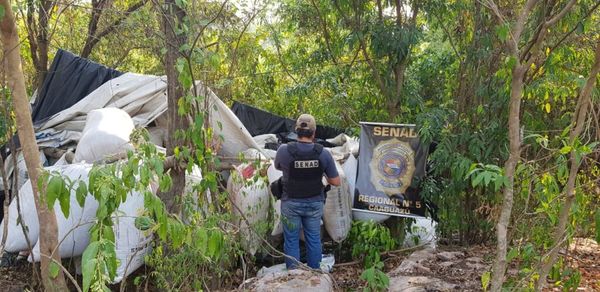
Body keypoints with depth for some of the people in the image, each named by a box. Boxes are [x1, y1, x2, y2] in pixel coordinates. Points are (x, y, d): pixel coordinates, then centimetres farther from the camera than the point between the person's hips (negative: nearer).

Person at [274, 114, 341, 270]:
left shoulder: (284, 150, -16)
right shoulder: (324, 153, -13)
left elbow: (277, 167, 7)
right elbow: (336, 182, -5)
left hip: (291, 203, -1)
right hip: (314, 203, 1)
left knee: (291, 241, 11)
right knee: (314, 239, 16)